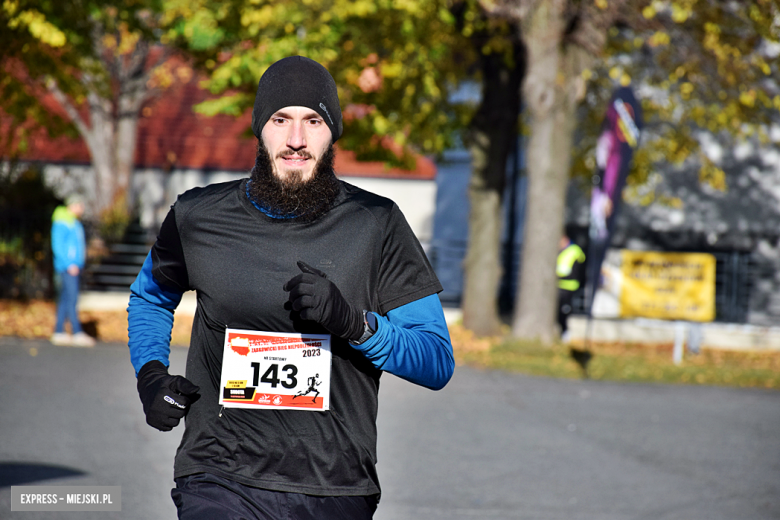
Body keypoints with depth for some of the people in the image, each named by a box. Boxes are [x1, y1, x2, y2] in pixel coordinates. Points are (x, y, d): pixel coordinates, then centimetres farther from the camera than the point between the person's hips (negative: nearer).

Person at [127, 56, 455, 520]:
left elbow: (438, 363, 1)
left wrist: (354, 324, -15)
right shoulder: (198, 218, 5)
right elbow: (150, 298, 28)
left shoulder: (376, 225, 2)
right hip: (222, 481, 0)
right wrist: (151, 373, 9)